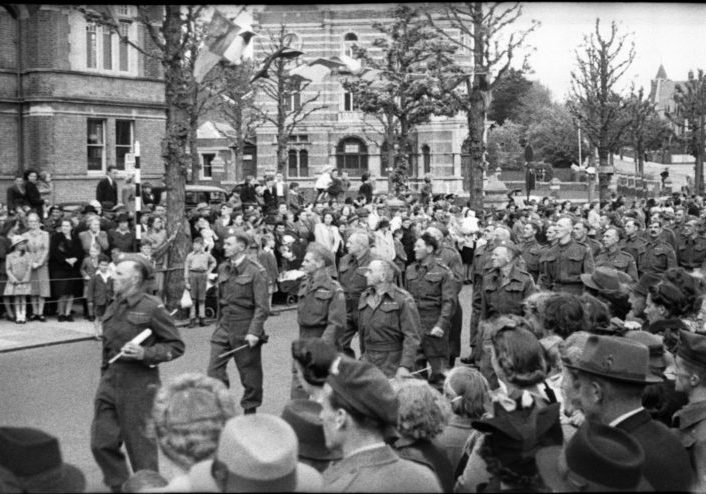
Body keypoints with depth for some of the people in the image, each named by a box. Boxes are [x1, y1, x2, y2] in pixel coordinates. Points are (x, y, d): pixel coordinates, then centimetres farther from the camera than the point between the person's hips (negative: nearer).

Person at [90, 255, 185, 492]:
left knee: (141, 446, 4)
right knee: (101, 443, 5)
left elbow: (176, 345, -9)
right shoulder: (113, 308, 9)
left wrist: (145, 353, -21)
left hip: (139, 386, -6)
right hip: (110, 383, 6)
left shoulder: (152, 308, -11)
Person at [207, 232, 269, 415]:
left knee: (249, 372, 7)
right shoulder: (223, 268, 8)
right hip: (224, 327, 5)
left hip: (245, 329, -5)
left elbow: (261, 306, -14)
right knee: (214, 369, -2)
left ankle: (250, 410, 23)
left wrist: (254, 332, -21)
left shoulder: (255, 271, -11)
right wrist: (219, 322, 15)